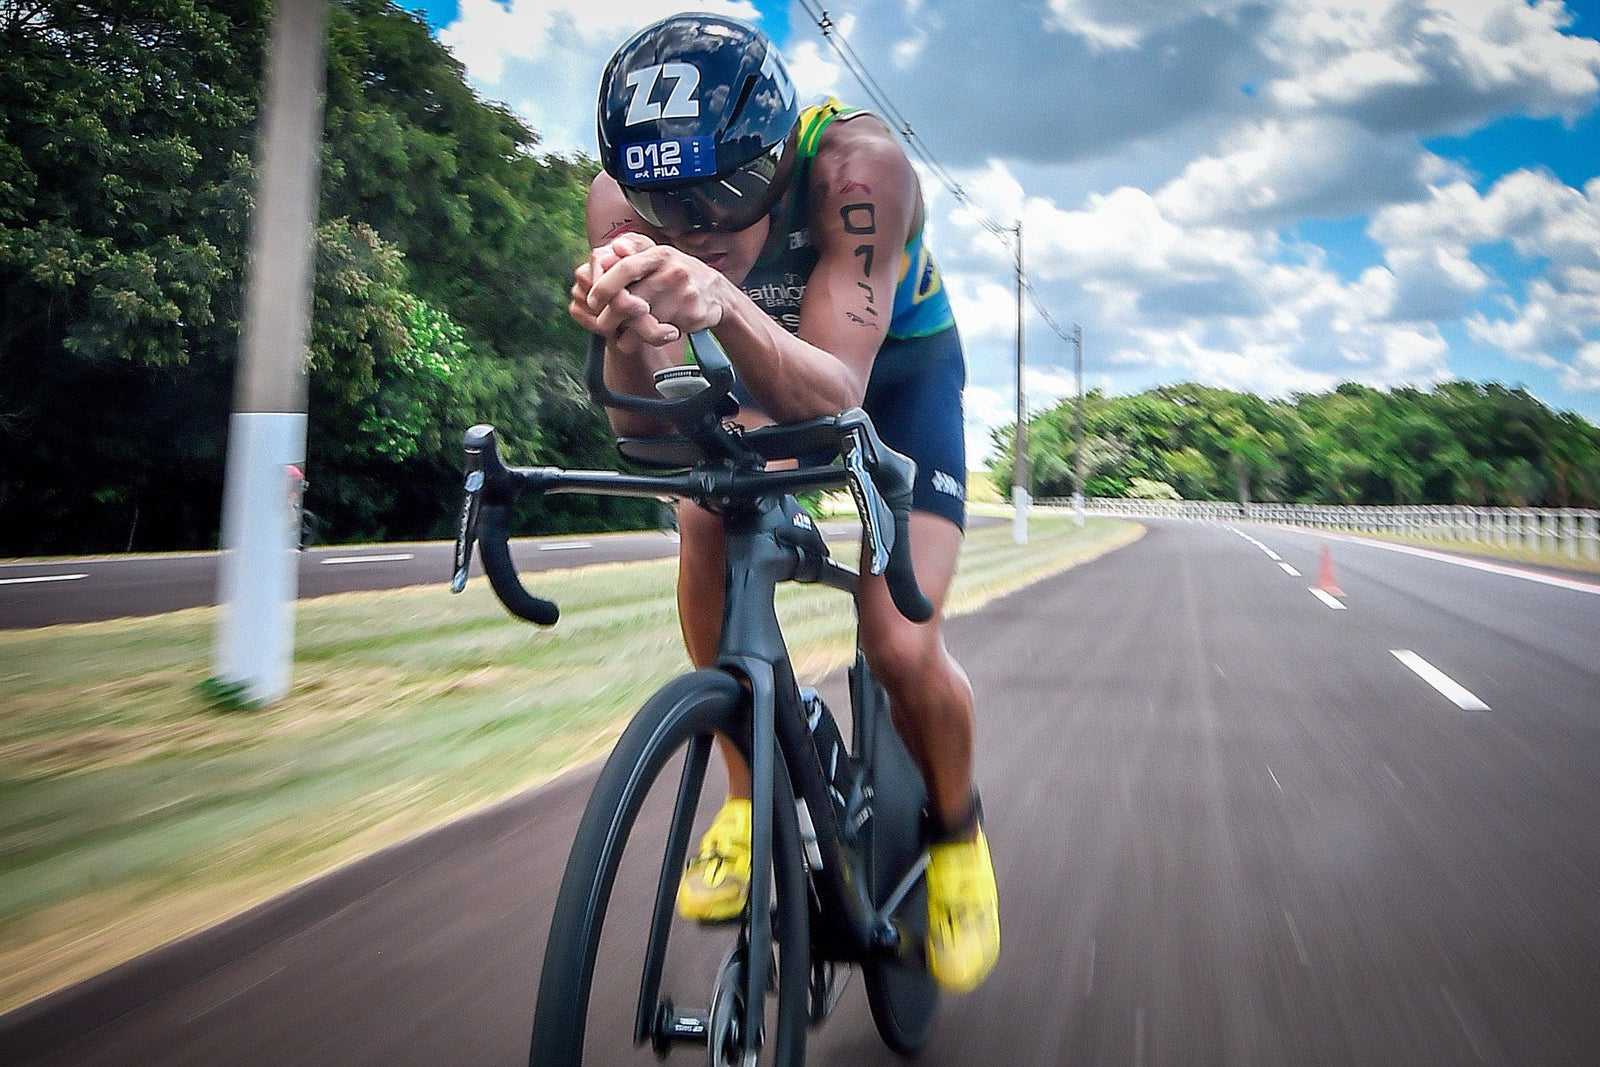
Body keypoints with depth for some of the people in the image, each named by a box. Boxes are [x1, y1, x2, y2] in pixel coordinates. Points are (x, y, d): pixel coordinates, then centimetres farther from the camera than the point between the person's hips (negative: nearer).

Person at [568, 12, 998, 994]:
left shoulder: (857, 162, -35)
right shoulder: (623, 200, -25)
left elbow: (834, 395, -43)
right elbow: (643, 426, -32)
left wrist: (726, 304, -61)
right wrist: (630, 342, -53)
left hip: (899, 371, -3)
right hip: (763, 378, 3)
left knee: (903, 649, -18)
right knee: (705, 514, -30)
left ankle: (958, 831, 15)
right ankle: (750, 799, -8)